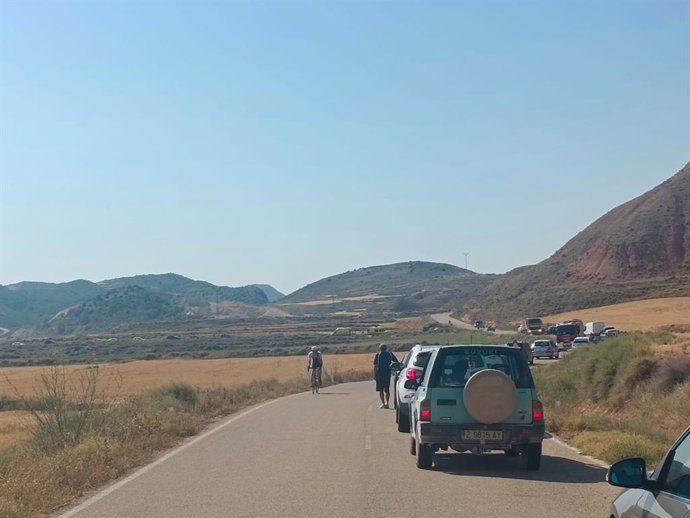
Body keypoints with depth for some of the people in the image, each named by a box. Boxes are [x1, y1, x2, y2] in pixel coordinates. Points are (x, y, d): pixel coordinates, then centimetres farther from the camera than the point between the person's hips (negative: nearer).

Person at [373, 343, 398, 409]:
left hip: (380, 373, -2)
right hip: (388, 373, 2)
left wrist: (374, 375, 1)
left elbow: (375, 366, -3)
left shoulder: (378, 355, 0)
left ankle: (383, 403, -8)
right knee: (387, 390, 14)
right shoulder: (390, 354, 7)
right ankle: (387, 403, 7)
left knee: (380, 390, 3)